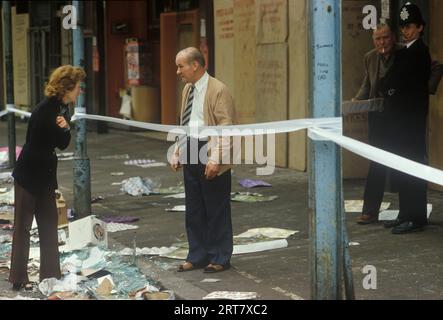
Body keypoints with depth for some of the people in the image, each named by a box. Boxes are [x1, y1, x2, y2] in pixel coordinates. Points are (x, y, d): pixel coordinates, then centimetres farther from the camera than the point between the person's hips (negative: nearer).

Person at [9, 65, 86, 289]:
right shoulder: (45, 110, -21)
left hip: (45, 176, 9)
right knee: (23, 226, 0)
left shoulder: (61, 108, 4)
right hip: (28, 175, -9)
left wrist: (65, 128, -15)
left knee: (49, 226, 12)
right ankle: (18, 279, 6)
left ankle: (50, 276, 19)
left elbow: (63, 144, 2)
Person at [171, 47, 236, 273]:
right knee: (194, 210, 13)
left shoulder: (218, 91, -12)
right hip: (190, 155, 8)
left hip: (210, 158, -8)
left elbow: (226, 128, -16)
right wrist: (177, 154, 15)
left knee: (216, 211, 2)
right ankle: (197, 256, 23)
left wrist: (215, 159, -22)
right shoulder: (187, 89, 13)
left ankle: (219, 259, 12)